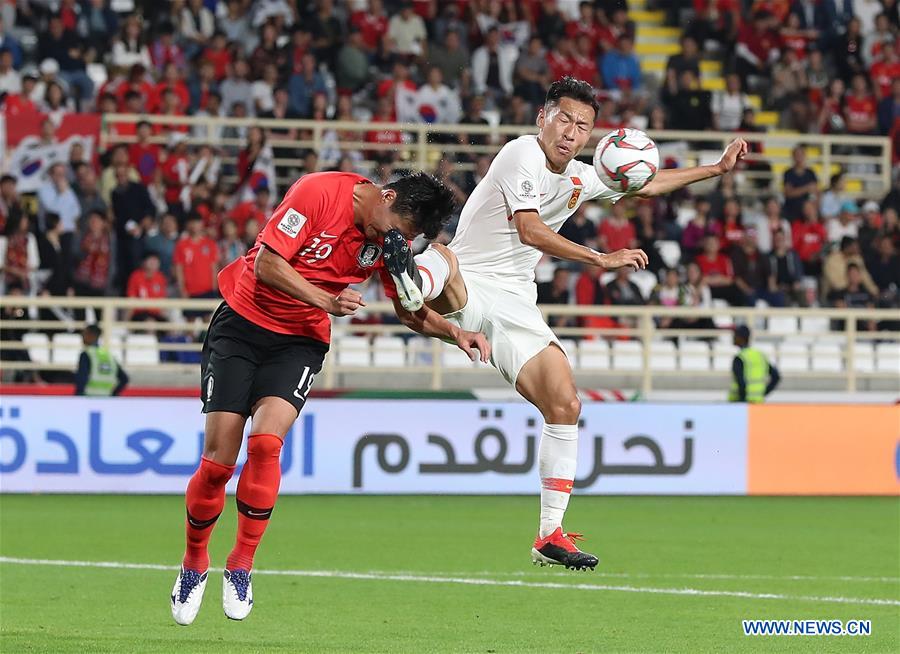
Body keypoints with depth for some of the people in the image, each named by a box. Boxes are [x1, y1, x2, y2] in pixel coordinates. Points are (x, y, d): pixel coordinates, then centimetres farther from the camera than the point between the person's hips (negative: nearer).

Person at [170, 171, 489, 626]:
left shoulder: (391, 239, -4)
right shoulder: (320, 192, -19)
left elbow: (410, 312, 7)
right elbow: (266, 265, -19)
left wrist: (454, 333, -11)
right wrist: (326, 301, -27)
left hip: (300, 341, 3)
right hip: (242, 322, -3)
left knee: (265, 443, -22)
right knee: (218, 460, -8)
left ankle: (241, 566, -8)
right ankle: (194, 564, 15)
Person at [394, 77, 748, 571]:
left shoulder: (581, 178, 13)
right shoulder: (523, 153, -9)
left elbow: (646, 184, 30)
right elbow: (530, 230, -19)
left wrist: (716, 168, 29)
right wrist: (602, 259, -21)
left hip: (514, 303, 7)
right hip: (466, 285, -7)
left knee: (565, 405, -2)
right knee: (440, 259, -42)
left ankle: (550, 536, 6)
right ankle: (420, 285, -81)